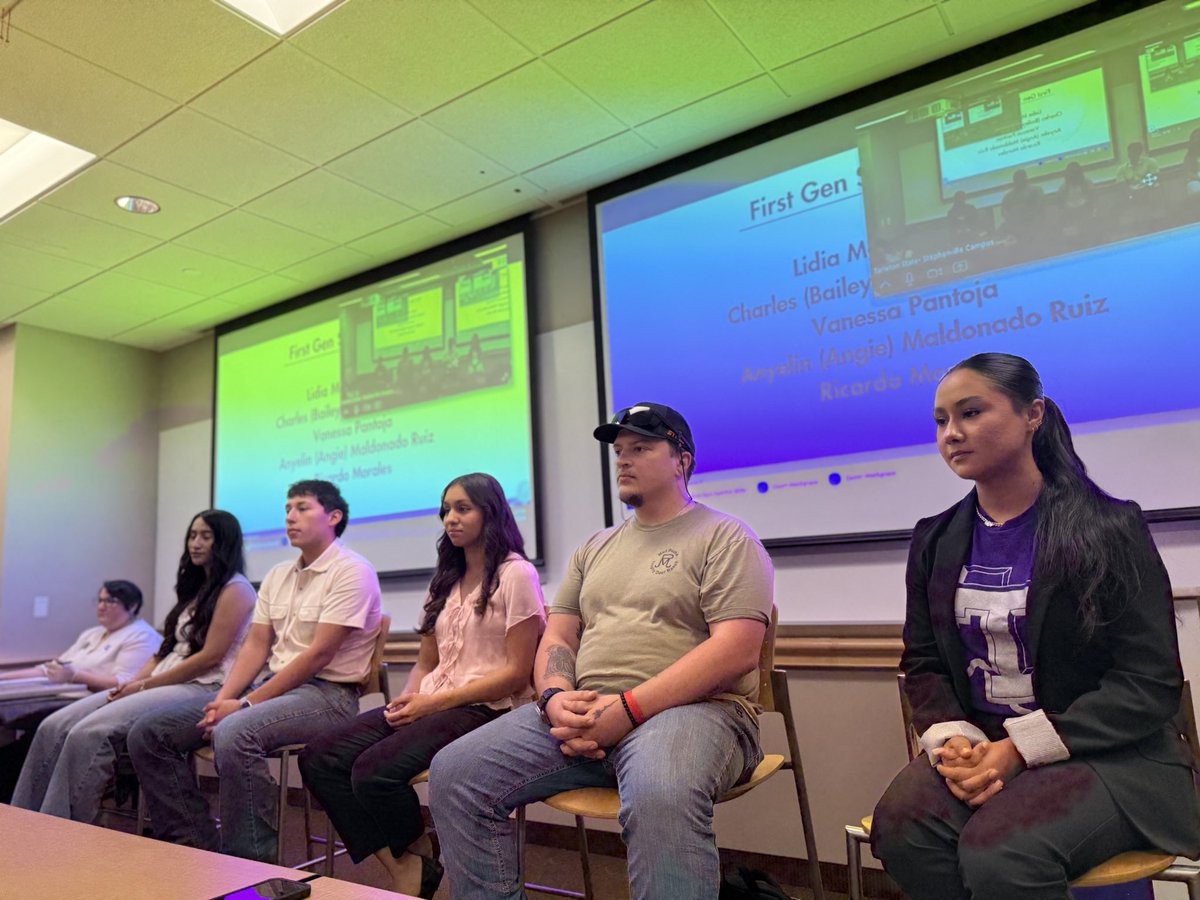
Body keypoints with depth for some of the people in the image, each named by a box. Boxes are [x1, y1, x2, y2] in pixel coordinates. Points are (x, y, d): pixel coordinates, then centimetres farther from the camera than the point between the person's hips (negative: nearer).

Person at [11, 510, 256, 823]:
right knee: (54, 728, -8)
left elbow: (211, 657, -13)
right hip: (161, 685, 9)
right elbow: (165, 649, 19)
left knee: (90, 733, -26)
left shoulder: (235, 589, -5)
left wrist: (145, 685, -9)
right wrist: (134, 680, 1)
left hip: (202, 689, -9)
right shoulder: (197, 589, 22)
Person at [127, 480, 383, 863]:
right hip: (274, 686, 9)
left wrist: (246, 704, -17)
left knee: (234, 733, -36)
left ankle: (250, 863, -21)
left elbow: (319, 654, -17)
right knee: (149, 732, -2)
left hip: (327, 693, -8)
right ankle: (196, 846, 2)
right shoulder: (276, 576, 15)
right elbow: (255, 647, 11)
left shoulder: (352, 571, -11)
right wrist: (223, 700, -7)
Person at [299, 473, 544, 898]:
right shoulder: (446, 581, 20)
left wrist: (435, 702, -15)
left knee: (374, 770, -27)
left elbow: (517, 672, -11)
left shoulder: (516, 574, -5)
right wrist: (409, 698, -3)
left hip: (486, 709, -8)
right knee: (319, 758, -11)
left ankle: (418, 864, 2)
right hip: (432, 705, 8)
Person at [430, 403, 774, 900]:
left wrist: (628, 708, -18)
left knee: (659, 798, -39)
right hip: (581, 711, 6)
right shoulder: (595, 548, 22)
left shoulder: (726, 537, 2)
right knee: (454, 772, -11)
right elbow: (557, 638, 18)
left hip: (688, 709, -5)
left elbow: (736, 650, -11)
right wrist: (556, 697, -6)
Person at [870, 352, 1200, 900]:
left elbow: (1150, 683, -10)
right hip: (979, 745, 4)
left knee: (1000, 853, -31)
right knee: (899, 826, -26)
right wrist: (953, 741, -13)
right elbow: (923, 663, 8)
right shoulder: (935, 541, 7)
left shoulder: (1109, 528, -6)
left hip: (1108, 756, -3)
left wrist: (1021, 748, -18)